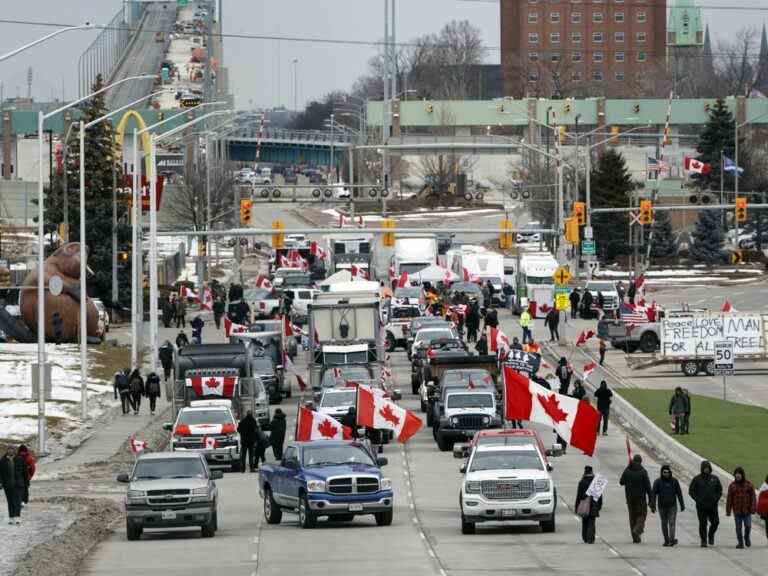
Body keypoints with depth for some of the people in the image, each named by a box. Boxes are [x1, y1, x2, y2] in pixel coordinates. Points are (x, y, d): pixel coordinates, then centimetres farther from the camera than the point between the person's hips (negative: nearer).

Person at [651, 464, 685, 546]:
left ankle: (672, 540, -21)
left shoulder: (674, 481, 1)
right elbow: (653, 494, -9)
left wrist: (682, 505, 5)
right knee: (664, 524, 8)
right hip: (662, 506, 1)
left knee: (672, 523, -12)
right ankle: (666, 540, 19)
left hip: (672, 506, -1)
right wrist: (653, 505, -19)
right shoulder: (657, 482, -3)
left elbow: (679, 493, 5)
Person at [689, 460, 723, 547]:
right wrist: (698, 500, -7)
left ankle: (711, 535, 24)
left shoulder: (715, 479, 6)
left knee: (715, 522, -3)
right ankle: (703, 541, 7)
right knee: (703, 524, -2)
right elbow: (691, 491, 3)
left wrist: (716, 499, 0)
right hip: (701, 506, -2)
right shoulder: (697, 479, 0)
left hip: (712, 506, 2)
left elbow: (720, 490, 14)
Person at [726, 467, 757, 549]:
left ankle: (747, 537, 23)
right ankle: (740, 542, 8)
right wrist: (728, 511, -2)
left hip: (747, 510, -1)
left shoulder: (749, 484, 0)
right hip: (737, 510, 1)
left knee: (748, 526, -5)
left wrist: (753, 508, -11)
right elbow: (729, 499, 2)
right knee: (738, 527, -1)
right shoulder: (732, 485, 3)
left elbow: (753, 497, -2)